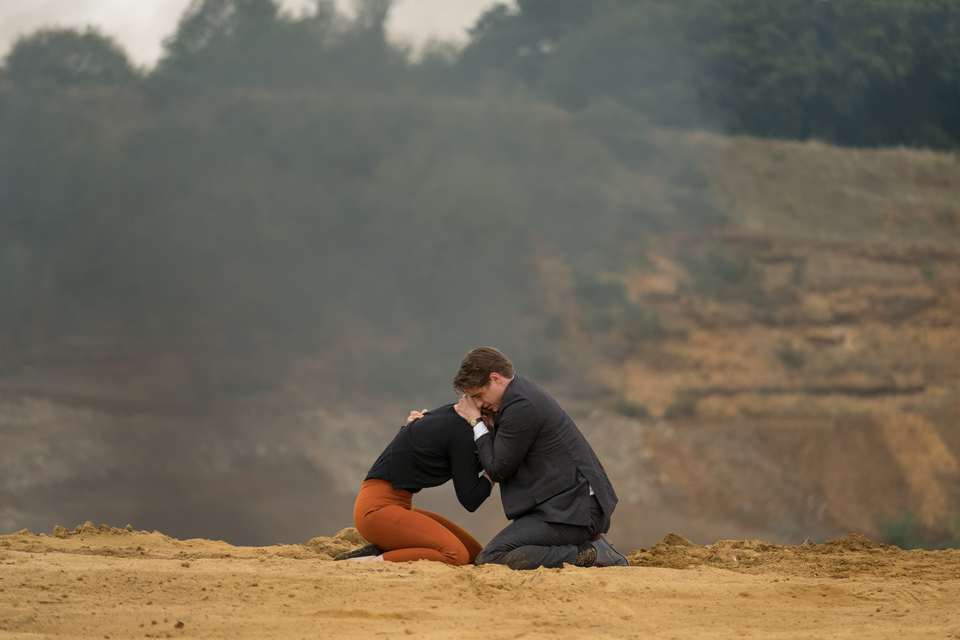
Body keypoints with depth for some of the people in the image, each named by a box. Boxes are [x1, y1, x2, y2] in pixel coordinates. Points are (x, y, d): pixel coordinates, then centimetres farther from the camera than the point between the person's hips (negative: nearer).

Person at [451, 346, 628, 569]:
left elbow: (498, 469, -10)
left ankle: (586, 555, -14)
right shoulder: (524, 393, 15)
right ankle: (588, 546, 10)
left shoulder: (521, 406, -18)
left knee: (491, 559, -18)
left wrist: (476, 422, 0)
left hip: (573, 509, -11)